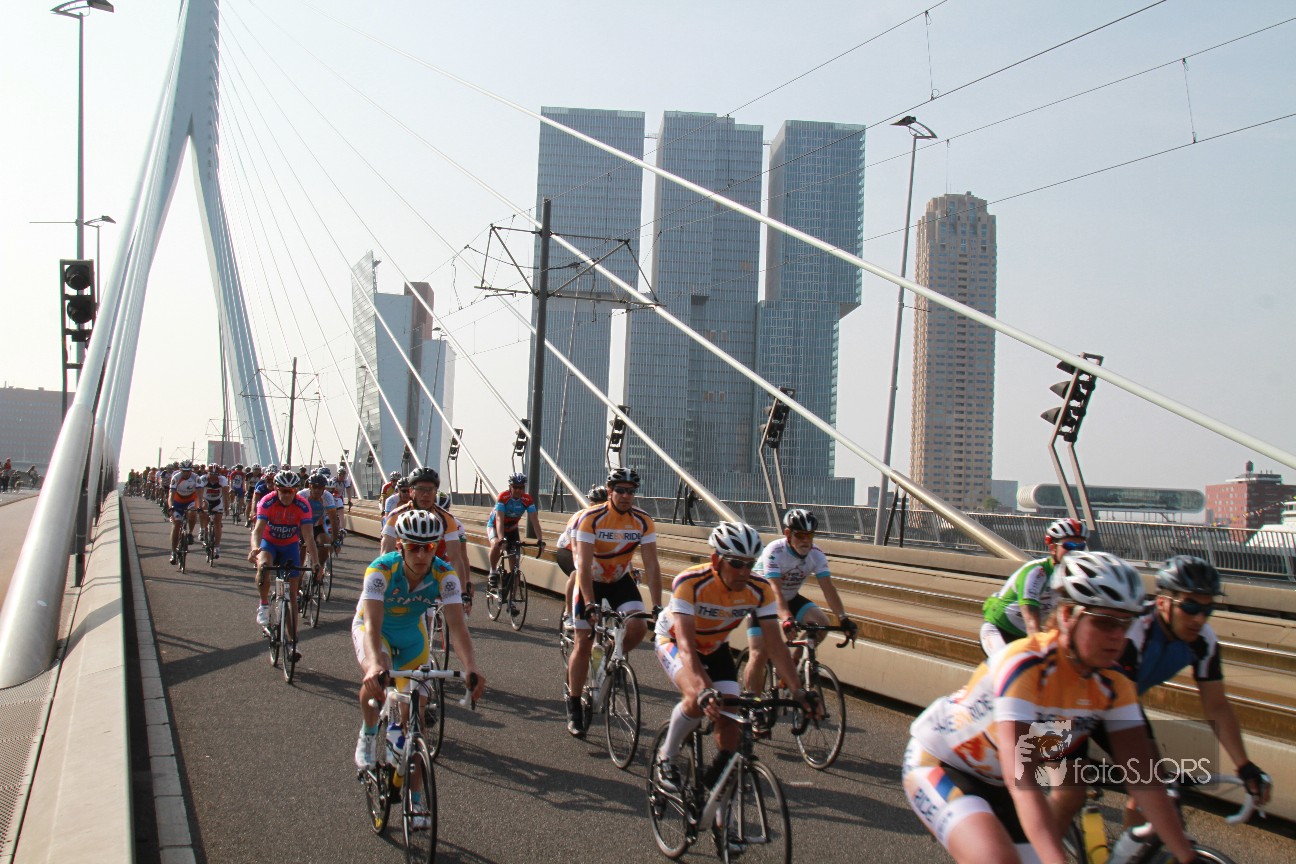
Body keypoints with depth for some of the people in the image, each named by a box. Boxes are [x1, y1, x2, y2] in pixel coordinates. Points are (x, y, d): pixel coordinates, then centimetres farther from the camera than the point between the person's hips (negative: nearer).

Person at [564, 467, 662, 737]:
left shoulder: (643, 522, -16)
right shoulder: (591, 518, -25)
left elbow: (651, 565, -17)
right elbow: (584, 565, -30)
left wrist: (657, 606, -25)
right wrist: (590, 604, -40)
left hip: (620, 580, 3)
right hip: (591, 581, -3)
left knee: (637, 628, -21)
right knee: (583, 643, -5)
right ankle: (574, 707, 9)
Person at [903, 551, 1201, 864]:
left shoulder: (1113, 686, -13)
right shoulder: (1025, 665, -33)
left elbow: (1144, 778, -13)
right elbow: (1022, 781, -41)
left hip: (995, 783, 7)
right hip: (938, 766, -7)